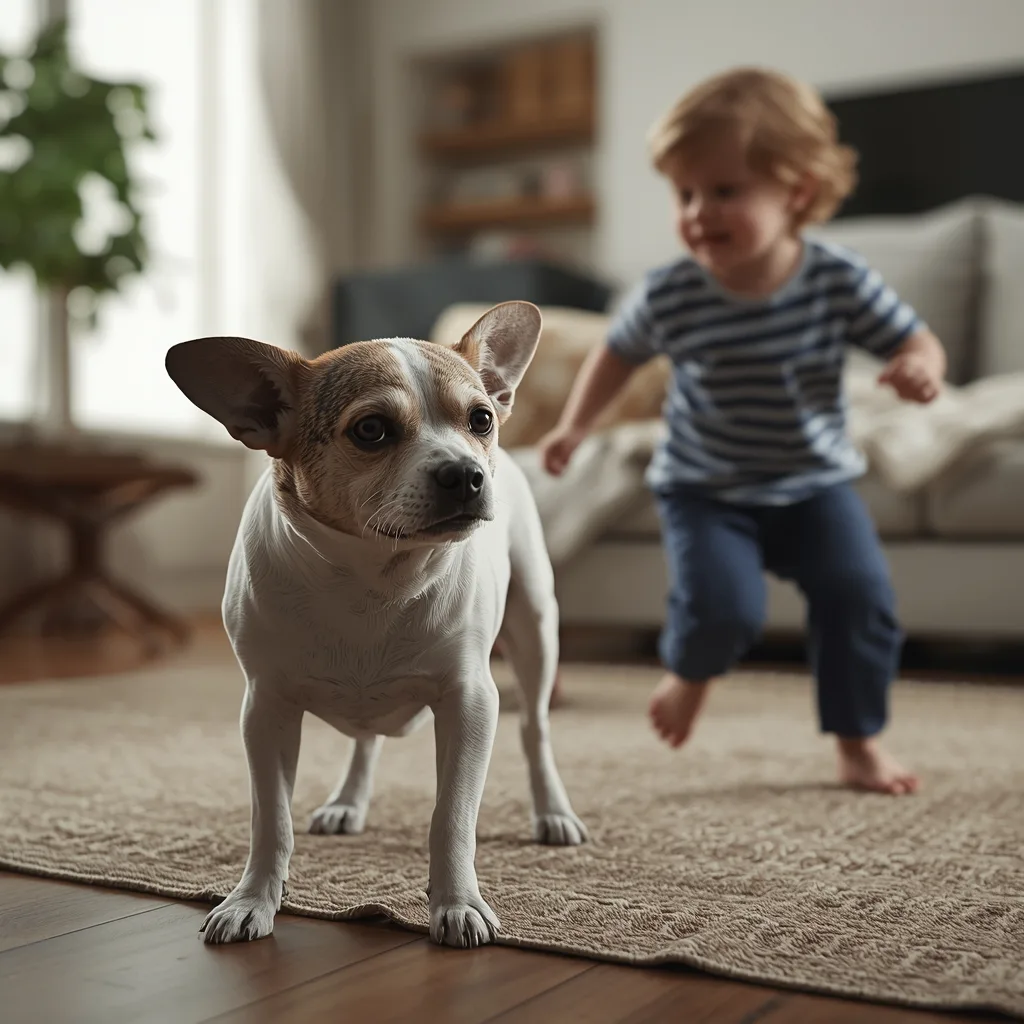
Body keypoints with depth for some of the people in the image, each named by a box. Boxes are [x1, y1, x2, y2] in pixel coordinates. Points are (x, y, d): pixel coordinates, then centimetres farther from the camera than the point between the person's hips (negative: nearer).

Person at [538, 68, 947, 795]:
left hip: (814, 481, 2)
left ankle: (860, 741, 9)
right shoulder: (668, 298, -17)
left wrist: (921, 367, -31)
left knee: (860, 590, -14)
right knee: (722, 607, -20)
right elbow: (619, 352, 3)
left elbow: (916, 340, -8)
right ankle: (691, 673, 19)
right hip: (706, 490, -1)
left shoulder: (840, 280, -16)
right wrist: (575, 427, 0)